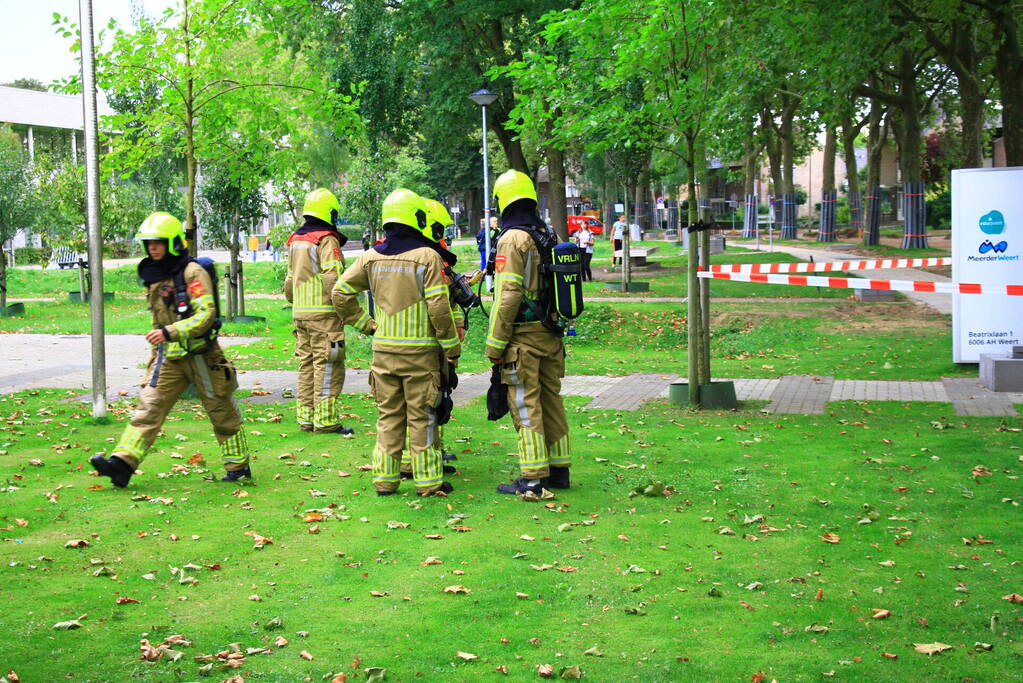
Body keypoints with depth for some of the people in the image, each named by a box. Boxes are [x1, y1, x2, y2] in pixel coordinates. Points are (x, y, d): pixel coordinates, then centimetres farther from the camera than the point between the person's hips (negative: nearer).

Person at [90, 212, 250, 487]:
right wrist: (158, 347, 24)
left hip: (200, 354, -6)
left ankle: (238, 466, 21)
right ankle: (122, 464, -16)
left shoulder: (192, 273, -13)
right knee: (148, 408, -6)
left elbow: (206, 314, -23)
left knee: (221, 412, 6)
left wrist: (170, 332, -31)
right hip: (169, 355, 6)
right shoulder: (154, 276, 11)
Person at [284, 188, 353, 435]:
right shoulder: (327, 240, -11)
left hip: (300, 312, 8)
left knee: (307, 365, 13)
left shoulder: (295, 240, 15)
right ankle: (326, 420, -6)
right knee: (327, 367, -5)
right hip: (323, 313, -8)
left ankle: (306, 417, 16)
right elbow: (332, 278, -19)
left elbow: (290, 279, 21)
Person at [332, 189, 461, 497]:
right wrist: (452, 347, -6)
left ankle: (384, 479, 14)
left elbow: (341, 292, 7)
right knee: (422, 417, 3)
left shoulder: (371, 257, 6)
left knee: (388, 416, 12)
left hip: (383, 349, 4)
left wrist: (363, 323, 13)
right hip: (419, 350, -4)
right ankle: (428, 480, 7)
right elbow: (438, 306, -14)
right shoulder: (427, 257, -10)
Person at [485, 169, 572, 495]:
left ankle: (533, 479, -2)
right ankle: (559, 469, 21)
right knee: (551, 401, 14)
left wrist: (494, 343, -14)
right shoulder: (548, 236, 11)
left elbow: (508, 295, -18)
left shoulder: (512, 239, -13)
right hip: (551, 332, 8)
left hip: (523, 335, -8)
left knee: (526, 406, -4)